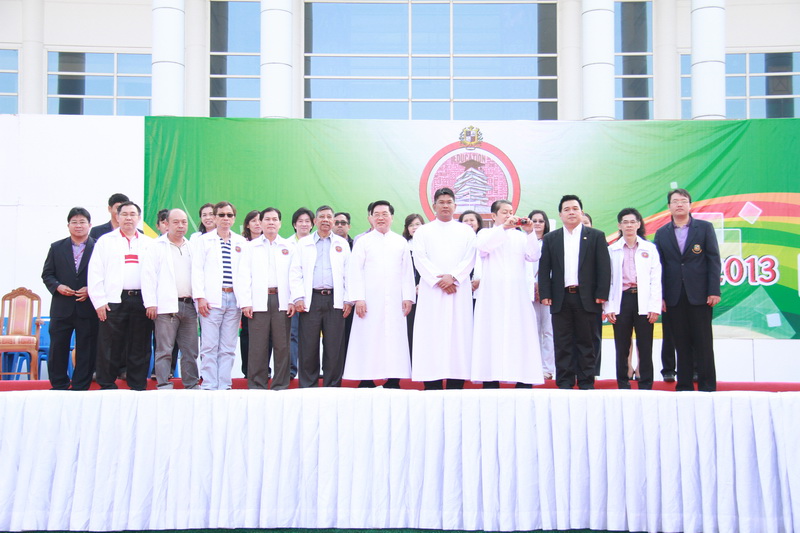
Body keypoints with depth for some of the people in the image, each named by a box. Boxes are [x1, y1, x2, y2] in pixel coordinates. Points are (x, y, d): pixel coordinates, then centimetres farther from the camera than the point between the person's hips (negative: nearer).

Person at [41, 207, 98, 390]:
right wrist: (57, 286, -9)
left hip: (88, 308, -2)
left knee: (86, 351, 3)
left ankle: (80, 387, 13)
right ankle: (58, 386, 20)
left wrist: (91, 290, -13)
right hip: (61, 308, 2)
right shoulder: (56, 248, 10)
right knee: (58, 348, 6)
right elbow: (47, 274, 9)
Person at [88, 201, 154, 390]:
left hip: (141, 301, 2)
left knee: (140, 347, 4)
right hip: (113, 301, -1)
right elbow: (95, 273, 4)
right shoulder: (105, 240, 10)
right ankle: (107, 386, 9)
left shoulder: (149, 243, 14)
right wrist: (99, 302, -5)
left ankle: (138, 387, 12)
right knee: (110, 347, -1)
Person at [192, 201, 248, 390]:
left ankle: (224, 386, 9)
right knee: (210, 346, -5)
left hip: (234, 299, 2)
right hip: (211, 300, -2)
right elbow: (197, 270, 3)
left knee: (228, 347, 4)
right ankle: (209, 386, 0)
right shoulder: (203, 240, 9)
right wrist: (200, 297, -8)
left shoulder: (242, 243, 14)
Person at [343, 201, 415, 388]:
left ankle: (393, 381, 0)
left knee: (394, 341, -2)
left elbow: (407, 272, 12)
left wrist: (408, 297, 3)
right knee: (368, 341, -4)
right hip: (370, 301, -2)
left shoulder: (401, 242, 16)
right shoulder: (363, 241, 9)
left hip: (394, 302, 2)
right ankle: (366, 380, -1)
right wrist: (358, 298, -7)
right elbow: (355, 271, 2)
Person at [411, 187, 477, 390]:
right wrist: (438, 280, -10)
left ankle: (456, 384, -3)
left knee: (458, 334, -4)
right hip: (431, 290, 0)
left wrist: (453, 276, -12)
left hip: (459, 289, 1)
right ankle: (432, 385, -5)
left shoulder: (466, 231, 15)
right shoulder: (423, 231, 14)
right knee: (431, 335, -6)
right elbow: (420, 259, 2)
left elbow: (470, 259, 4)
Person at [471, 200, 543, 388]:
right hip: (493, 293, -2)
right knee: (493, 335, -8)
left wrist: (530, 233, -7)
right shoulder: (486, 233, 13)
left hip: (517, 294, 2)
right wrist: (504, 227, -16)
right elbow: (482, 245, -10)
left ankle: (524, 381, -5)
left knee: (520, 335, -4)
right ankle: (491, 381, -9)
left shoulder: (520, 236, 19)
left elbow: (533, 256, 5)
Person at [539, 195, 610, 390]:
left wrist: (601, 294, -6)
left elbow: (604, 267, 2)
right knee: (562, 344, 3)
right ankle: (564, 383, 8)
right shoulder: (550, 239, 10)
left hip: (587, 298, -1)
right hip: (560, 299, 1)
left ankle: (586, 382, 12)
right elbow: (544, 269, 7)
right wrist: (545, 294, -3)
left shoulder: (596, 236, 6)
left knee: (586, 343, 5)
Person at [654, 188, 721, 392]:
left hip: (700, 295, -2)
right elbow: (659, 266, 6)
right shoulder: (662, 233, 10)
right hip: (674, 297, 2)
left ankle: (707, 386, 8)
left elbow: (713, 260, 0)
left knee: (703, 342, 1)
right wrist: (659, 296, 0)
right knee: (681, 344, 6)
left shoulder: (705, 228, 5)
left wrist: (714, 291, -8)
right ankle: (684, 386, 12)